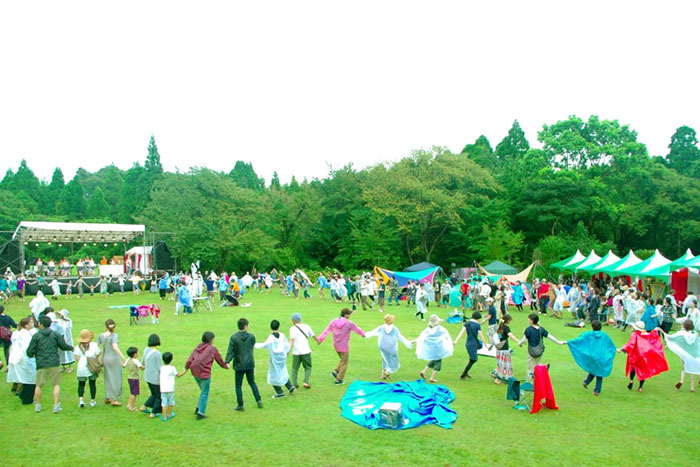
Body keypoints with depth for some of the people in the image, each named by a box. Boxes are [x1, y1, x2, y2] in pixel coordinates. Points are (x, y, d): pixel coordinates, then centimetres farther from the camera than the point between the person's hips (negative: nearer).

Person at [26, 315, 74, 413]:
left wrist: (32, 355, 22)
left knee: (39, 385, 15)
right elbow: (64, 346, 5)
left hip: (41, 364, 0)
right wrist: (71, 348, 25)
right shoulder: (55, 335, 2)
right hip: (53, 363, 0)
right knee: (56, 384, 7)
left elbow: (29, 352, -1)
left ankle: (37, 405, 25)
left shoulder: (36, 336, -2)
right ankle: (56, 406, 3)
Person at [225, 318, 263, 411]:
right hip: (250, 364, 2)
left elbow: (230, 351, -16)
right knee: (252, 383, 20)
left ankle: (240, 405, 12)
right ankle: (259, 400, 16)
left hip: (239, 365, -2)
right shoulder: (251, 336, -5)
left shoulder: (234, 337, -11)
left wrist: (226, 362, -16)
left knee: (238, 385, 10)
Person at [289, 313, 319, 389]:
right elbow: (313, 336, 13)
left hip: (296, 352, -1)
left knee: (294, 368, 12)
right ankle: (306, 382, -3)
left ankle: (294, 384, 5)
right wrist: (318, 341, 32)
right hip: (306, 351, 2)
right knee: (308, 368, 13)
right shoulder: (306, 326, 4)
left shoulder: (292, 328, -5)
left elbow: (292, 340, -18)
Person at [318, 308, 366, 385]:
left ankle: (335, 372, 15)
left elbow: (327, 330, -1)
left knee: (343, 360, 26)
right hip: (344, 346, -6)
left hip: (336, 345, 6)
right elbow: (357, 329, 2)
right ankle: (339, 379, 11)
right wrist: (363, 334, 21)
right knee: (344, 363, 8)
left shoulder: (334, 321, -1)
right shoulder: (349, 323, -14)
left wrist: (320, 339, 3)